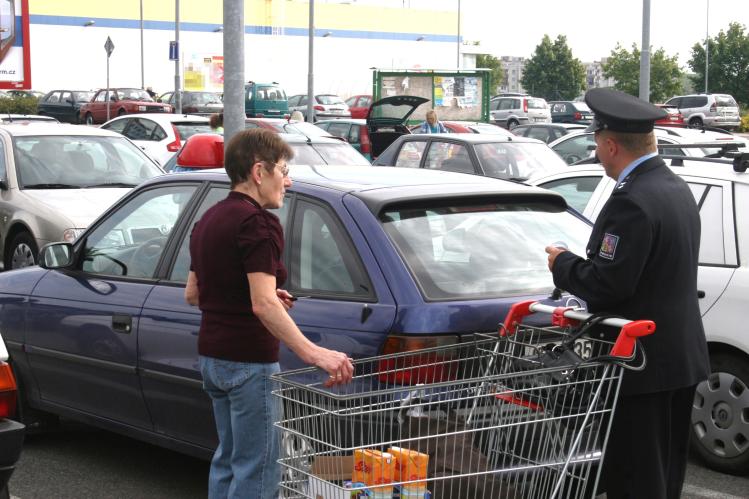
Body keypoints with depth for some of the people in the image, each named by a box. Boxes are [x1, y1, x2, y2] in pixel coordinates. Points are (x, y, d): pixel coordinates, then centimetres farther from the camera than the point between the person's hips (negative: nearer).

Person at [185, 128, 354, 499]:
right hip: (248, 361, -10)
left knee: (229, 459, 18)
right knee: (257, 469, -3)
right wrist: (314, 354, -33)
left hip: (212, 355, 10)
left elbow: (193, 294, 19)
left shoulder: (209, 219, 13)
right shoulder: (258, 222, -17)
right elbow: (264, 305, -27)